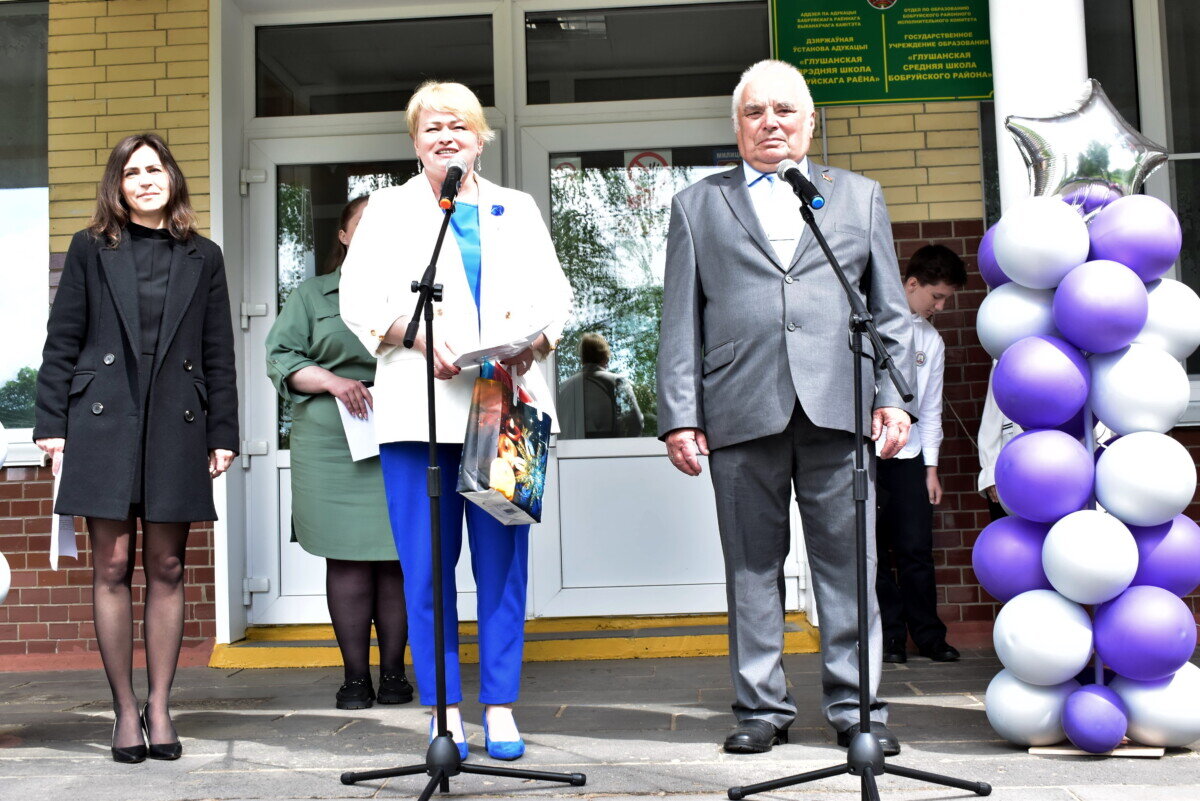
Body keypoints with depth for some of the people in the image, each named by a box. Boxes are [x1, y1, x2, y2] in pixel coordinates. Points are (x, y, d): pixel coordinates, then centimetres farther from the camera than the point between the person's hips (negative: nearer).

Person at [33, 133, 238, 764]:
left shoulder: (203, 257, 13)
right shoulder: (91, 250, 10)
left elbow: (219, 355, 11)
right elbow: (61, 343, 7)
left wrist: (222, 434, 4)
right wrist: (51, 424, -1)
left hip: (177, 426, 1)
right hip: (103, 422, -1)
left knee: (167, 569, 3)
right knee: (112, 567, -1)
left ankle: (159, 708, 11)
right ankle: (125, 711, 9)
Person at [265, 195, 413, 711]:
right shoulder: (312, 295, 14)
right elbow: (281, 358, 6)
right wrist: (332, 381, -10)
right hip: (333, 446, 0)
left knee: (396, 557, 1)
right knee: (346, 557, -1)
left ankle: (393, 672, 11)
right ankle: (355, 676, 7)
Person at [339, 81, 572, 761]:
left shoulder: (518, 210, 20)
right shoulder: (390, 209, 16)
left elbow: (554, 293, 11)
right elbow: (362, 298, 3)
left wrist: (535, 341, -10)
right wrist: (419, 335, -14)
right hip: (418, 411, -1)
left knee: (503, 560, 1)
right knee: (427, 566, -1)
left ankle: (502, 708, 9)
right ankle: (446, 711, 9)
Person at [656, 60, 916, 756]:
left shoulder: (860, 196, 18)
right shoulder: (697, 205, 16)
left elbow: (891, 311, 14)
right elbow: (680, 322, 9)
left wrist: (892, 397, 2)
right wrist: (681, 414, 0)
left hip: (838, 407, 0)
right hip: (742, 411, 0)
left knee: (849, 560, 1)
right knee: (752, 564, 4)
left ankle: (856, 706, 11)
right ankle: (763, 706, 14)